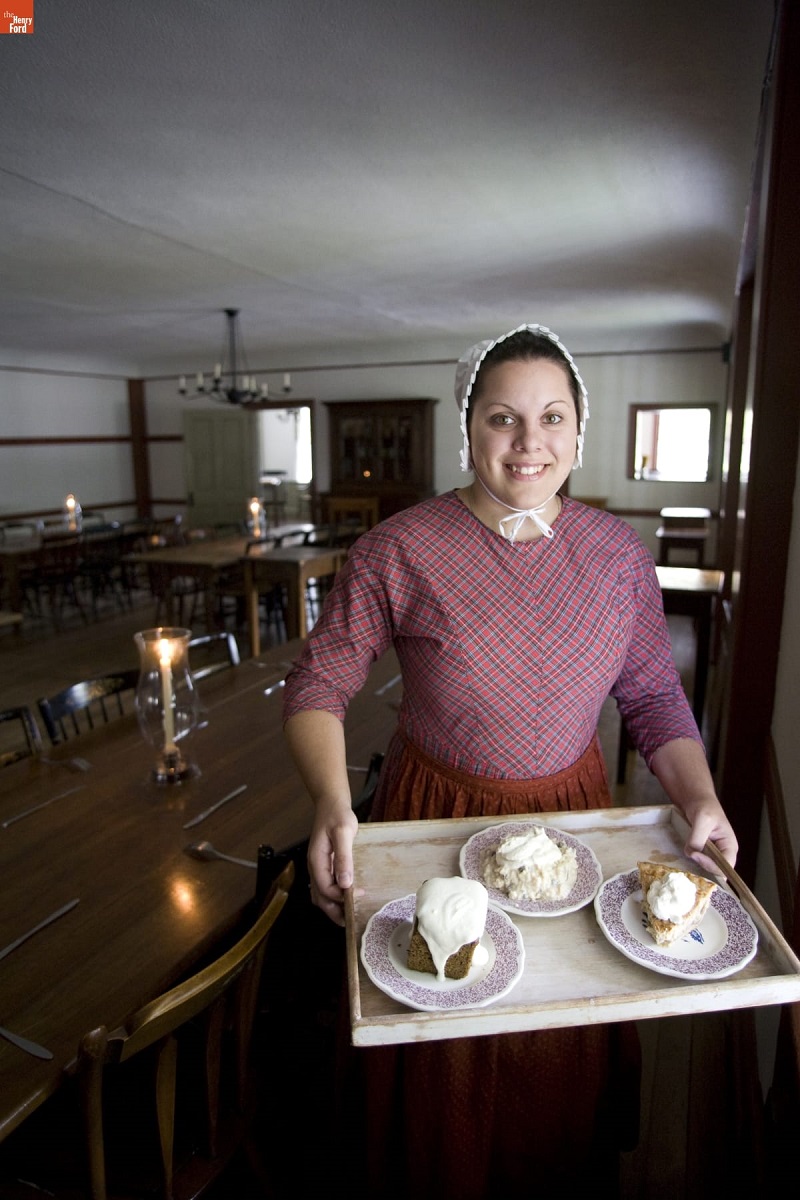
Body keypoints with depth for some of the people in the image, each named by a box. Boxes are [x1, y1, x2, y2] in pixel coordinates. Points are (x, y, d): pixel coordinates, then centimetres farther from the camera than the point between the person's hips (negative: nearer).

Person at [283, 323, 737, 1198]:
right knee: (444, 1044, 19)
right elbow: (317, 685, -12)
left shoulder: (619, 556, -6)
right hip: (437, 822, -2)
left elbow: (654, 697, 3)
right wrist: (333, 806, -25)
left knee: (567, 1038, 25)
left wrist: (700, 798, -11)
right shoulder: (398, 551, -17)